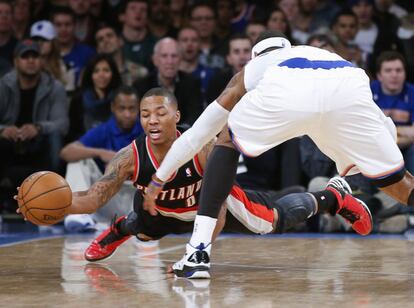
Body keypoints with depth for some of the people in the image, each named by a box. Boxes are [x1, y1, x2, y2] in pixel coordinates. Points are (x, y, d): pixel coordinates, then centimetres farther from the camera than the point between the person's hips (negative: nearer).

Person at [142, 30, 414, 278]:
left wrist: (158, 180, 59)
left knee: (228, 142, 28)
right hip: (348, 92, 1)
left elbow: (196, 134, 47)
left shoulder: (251, 70, 42)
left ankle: (198, 251, 18)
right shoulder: (326, 55, 46)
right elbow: (387, 129, 49)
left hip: (282, 93, -1)